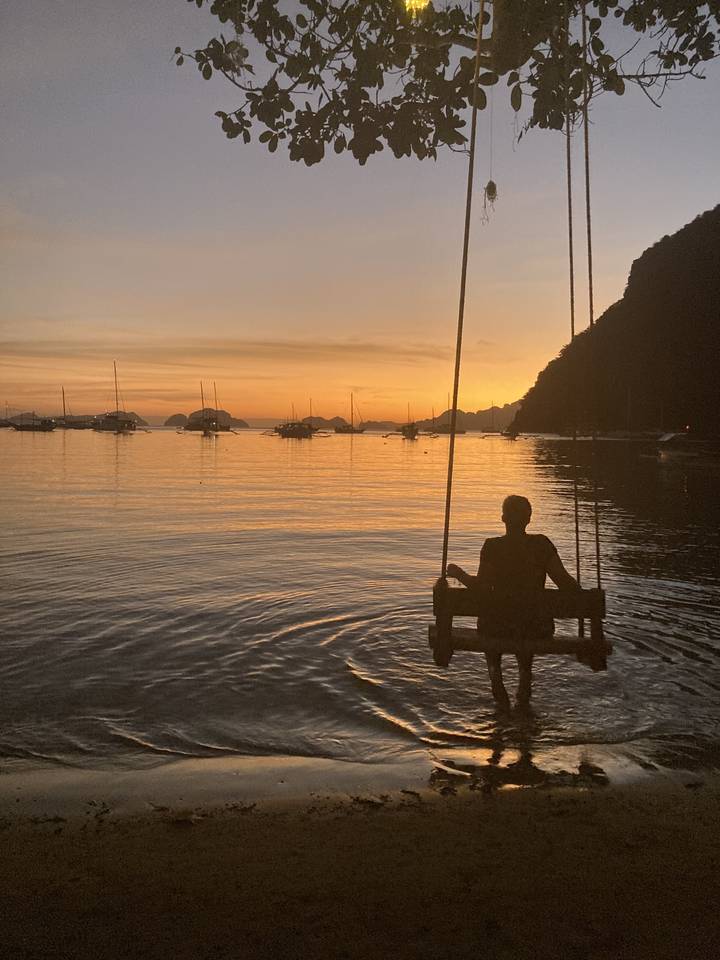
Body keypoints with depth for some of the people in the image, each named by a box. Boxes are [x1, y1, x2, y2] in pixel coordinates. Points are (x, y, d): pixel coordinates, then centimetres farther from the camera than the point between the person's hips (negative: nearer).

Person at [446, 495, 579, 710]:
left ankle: (495, 673, 21)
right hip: (537, 628, 2)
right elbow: (565, 582, -6)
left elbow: (481, 586, -14)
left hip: (499, 626, -2)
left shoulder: (493, 546, -10)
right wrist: (578, 590, 14)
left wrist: (458, 573, 2)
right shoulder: (542, 544, -4)